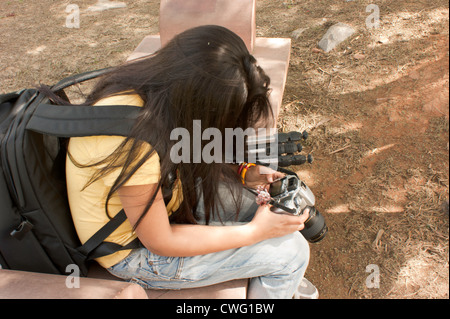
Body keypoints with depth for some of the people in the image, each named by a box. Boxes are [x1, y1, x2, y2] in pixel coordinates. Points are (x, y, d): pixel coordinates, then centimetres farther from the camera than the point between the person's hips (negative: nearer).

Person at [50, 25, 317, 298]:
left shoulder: (154, 85, -13)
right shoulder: (133, 145, -38)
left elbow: (184, 159, 4)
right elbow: (160, 242, -25)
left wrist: (241, 172, -10)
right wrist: (254, 231, -20)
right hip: (136, 249, -7)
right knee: (292, 250, -9)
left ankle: (282, 280, 36)